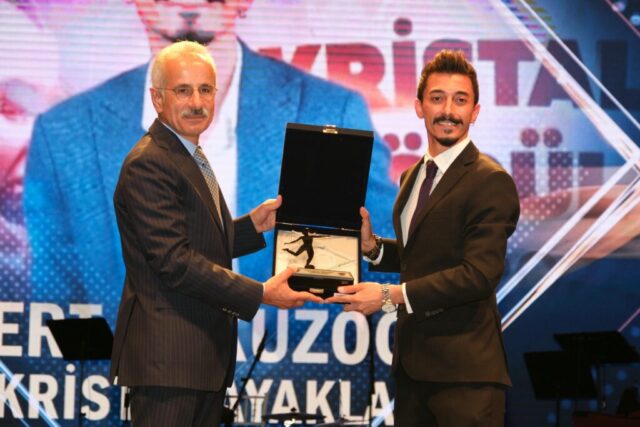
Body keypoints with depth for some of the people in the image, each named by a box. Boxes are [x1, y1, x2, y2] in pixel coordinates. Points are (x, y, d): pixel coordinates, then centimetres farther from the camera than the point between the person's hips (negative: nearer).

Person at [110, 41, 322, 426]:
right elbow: (175, 261, -22)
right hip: (167, 356, -10)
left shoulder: (192, 160, 18)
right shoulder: (148, 165, -15)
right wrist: (260, 294, -22)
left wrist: (253, 225, 8)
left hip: (206, 352, 10)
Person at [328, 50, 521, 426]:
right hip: (413, 363, 8)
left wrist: (390, 296, -21)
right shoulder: (413, 178, 16)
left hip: (464, 370, -8)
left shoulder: (491, 182, -12)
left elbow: (480, 273, -20)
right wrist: (371, 245, 4)